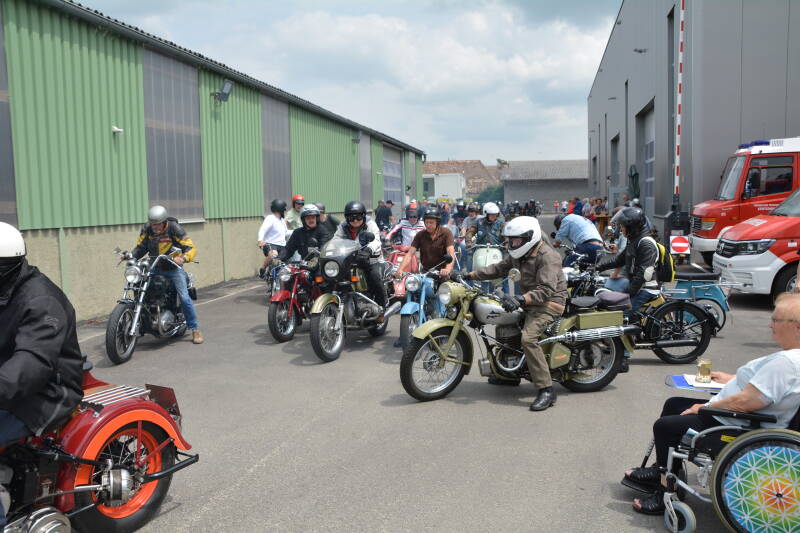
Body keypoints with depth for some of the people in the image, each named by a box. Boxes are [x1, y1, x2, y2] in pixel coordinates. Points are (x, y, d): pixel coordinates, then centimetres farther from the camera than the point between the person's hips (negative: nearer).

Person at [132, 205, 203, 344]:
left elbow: (191, 248, -19)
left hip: (173, 269, -5)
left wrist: (183, 258, -39)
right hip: (155, 269, 5)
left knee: (184, 298, -15)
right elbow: (141, 247, 4)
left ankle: (195, 330, -6)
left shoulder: (174, 228, -16)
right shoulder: (146, 229, -3)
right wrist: (131, 255, -15)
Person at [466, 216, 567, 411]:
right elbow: (499, 268, 14)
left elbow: (546, 289, -29)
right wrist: (470, 275, 6)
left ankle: (546, 390, -25)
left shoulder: (547, 256, -20)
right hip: (529, 300, 10)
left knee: (528, 337, -29)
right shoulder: (520, 254, 9)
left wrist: (521, 300, -42)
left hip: (550, 302, -10)